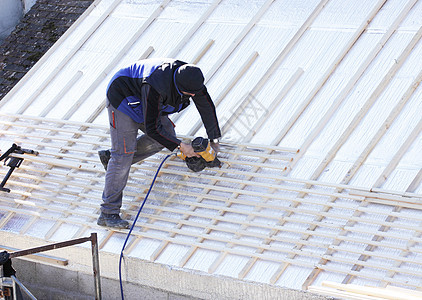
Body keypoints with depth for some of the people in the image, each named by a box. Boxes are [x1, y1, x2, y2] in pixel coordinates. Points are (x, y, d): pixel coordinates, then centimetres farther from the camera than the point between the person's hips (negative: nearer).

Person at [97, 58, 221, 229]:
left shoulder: (191, 78, -18)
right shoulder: (155, 87, -41)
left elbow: (206, 106, 1)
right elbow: (152, 128, -31)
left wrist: (214, 138, 7)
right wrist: (180, 146, -24)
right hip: (122, 98, -8)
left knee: (167, 134, 4)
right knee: (123, 154, -15)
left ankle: (111, 157, 9)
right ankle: (108, 214, -13)